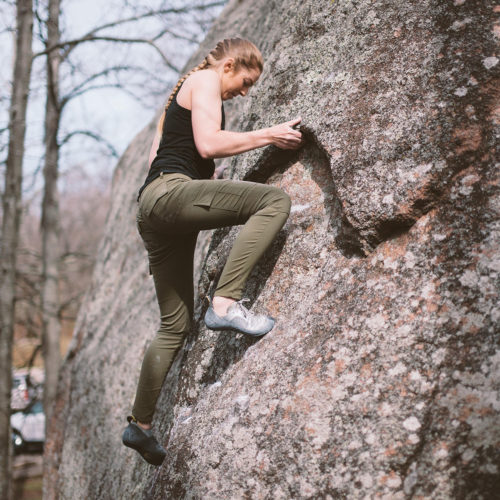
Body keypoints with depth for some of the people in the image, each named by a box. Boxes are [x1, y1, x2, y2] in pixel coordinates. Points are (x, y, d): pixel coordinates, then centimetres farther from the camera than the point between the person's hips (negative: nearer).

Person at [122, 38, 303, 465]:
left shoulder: (184, 93, 32)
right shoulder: (204, 79, 3)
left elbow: (157, 157, 31)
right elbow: (208, 143, -13)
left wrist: (209, 176, 31)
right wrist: (269, 135, -5)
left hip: (152, 207, 10)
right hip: (171, 192, -10)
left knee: (175, 325, 11)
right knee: (275, 200, -21)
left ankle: (140, 424, 14)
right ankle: (225, 302, -31)